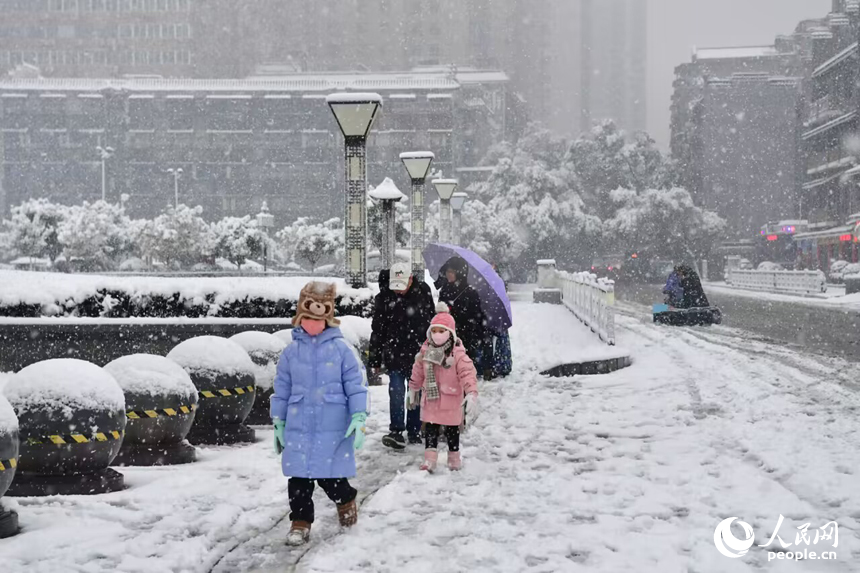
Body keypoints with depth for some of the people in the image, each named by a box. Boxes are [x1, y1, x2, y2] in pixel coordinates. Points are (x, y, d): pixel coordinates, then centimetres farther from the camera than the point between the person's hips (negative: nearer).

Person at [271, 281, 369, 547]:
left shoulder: (341, 348, -4)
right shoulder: (291, 351, 4)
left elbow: (356, 385, -4)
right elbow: (281, 389, 10)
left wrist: (359, 418, -10)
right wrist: (278, 422, 11)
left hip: (333, 427, -3)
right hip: (298, 427, 3)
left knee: (331, 476, 3)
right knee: (299, 478, 5)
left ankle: (346, 502, 33)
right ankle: (300, 522, 19)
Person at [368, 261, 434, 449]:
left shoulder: (423, 291, -4)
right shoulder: (384, 297, -9)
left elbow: (431, 320, 10)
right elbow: (377, 330, -2)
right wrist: (375, 360, 0)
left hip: (419, 353, 2)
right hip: (394, 354, -2)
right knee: (397, 392, -11)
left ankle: (414, 431, 20)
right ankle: (396, 431, -8)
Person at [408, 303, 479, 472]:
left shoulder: (458, 354, -18)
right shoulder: (425, 352, -1)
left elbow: (468, 374, -25)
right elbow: (418, 373, 11)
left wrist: (472, 394, -37)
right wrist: (413, 391, 19)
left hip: (451, 401, -3)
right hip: (430, 401, 3)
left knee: (452, 431, 11)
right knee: (430, 431, 3)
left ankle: (454, 458, 26)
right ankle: (429, 460, 7)